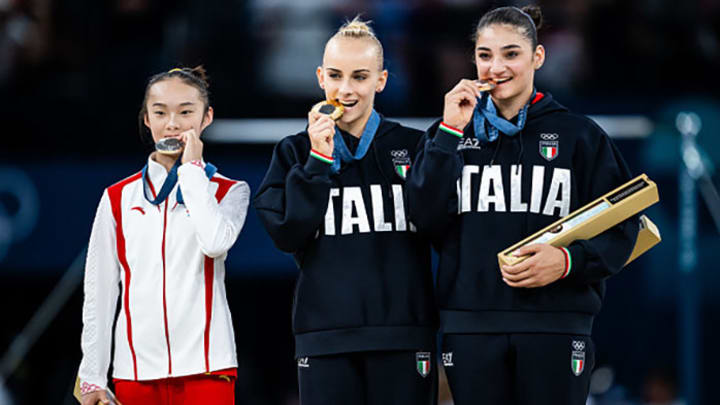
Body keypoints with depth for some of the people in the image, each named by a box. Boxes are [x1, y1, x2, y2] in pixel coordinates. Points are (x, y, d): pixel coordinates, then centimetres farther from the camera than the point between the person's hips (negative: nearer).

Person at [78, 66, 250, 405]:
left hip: (204, 368, -2)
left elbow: (216, 242, -16)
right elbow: (99, 292, 11)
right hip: (136, 370, 2)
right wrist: (92, 378, 7)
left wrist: (192, 169, -6)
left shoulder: (229, 192, 6)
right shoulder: (118, 199, 10)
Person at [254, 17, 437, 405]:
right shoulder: (296, 152, 10)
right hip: (326, 338, 0)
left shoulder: (413, 147, 7)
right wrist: (317, 161, -8)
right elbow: (285, 235, -3)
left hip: (402, 337, 0)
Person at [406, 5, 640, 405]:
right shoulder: (453, 132, 12)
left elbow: (621, 227, 3)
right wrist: (450, 132, -6)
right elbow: (426, 218, -2)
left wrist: (568, 261, -15)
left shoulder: (578, 135, 6)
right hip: (470, 326, 2)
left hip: (555, 325, -2)